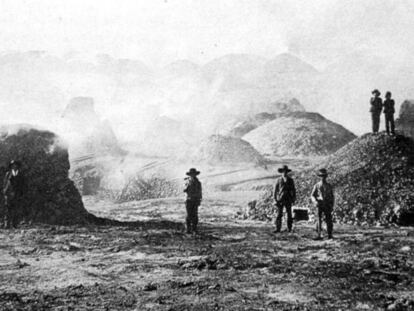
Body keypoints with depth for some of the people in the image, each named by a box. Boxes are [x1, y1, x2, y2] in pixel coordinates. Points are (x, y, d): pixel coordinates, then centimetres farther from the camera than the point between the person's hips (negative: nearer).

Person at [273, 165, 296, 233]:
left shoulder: (290, 180, 4)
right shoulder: (279, 180, 4)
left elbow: (293, 190, 7)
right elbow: (275, 190, 7)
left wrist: (294, 199, 2)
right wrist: (275, 199, 0)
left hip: (288, 199, 0)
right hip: (280, 199, 0)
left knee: (289, 214, 3)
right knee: (279, 214, -4)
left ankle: (289, 228, 11)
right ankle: (278, 228, -3)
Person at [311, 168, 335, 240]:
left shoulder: (329, 186, 8)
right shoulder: (317, 185, 6)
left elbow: (332, 196, 10)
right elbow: (312, 195, 4)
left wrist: (332, 206, 0)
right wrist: (315, 201, -16)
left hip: (327, 205, 1)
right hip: (319, 205, -1)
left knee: (328, 220, -1)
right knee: (319, 219, -8)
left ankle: (330, 235, 8)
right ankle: (319, 235, -7)